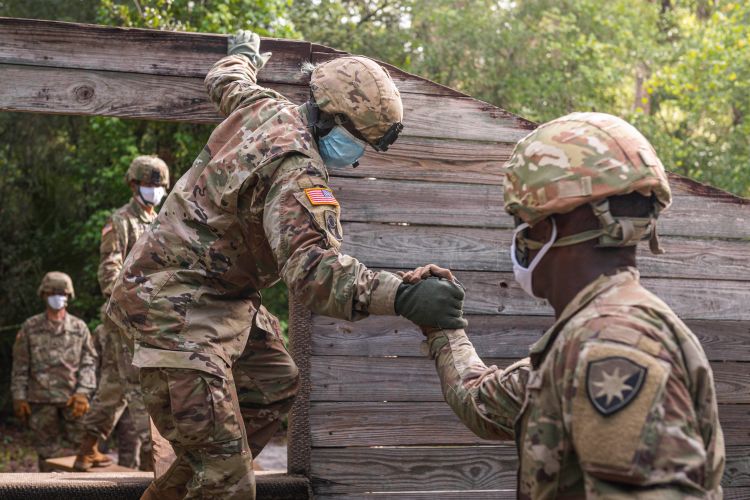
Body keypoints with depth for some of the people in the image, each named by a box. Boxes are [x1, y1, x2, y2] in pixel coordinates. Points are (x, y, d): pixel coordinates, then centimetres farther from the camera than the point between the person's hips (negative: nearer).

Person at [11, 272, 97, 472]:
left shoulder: (79, 327, 6)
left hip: (72, 399, 0)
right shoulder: (30, 327, 6)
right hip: (41, 400, 0)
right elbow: (20, 366, 7)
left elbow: (89, 362, 4)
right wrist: (19, 397, 1)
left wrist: (83, 393, -8)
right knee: (47, 451, 6)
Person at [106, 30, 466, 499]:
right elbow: (310, 266, -39)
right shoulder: (297, 171, -24)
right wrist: (400, 295, -47)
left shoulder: (264, 106, 4)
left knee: (276, 383, 25)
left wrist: (244, 53, 51)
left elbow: (225, 82, 28)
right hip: (178, 306, -11)